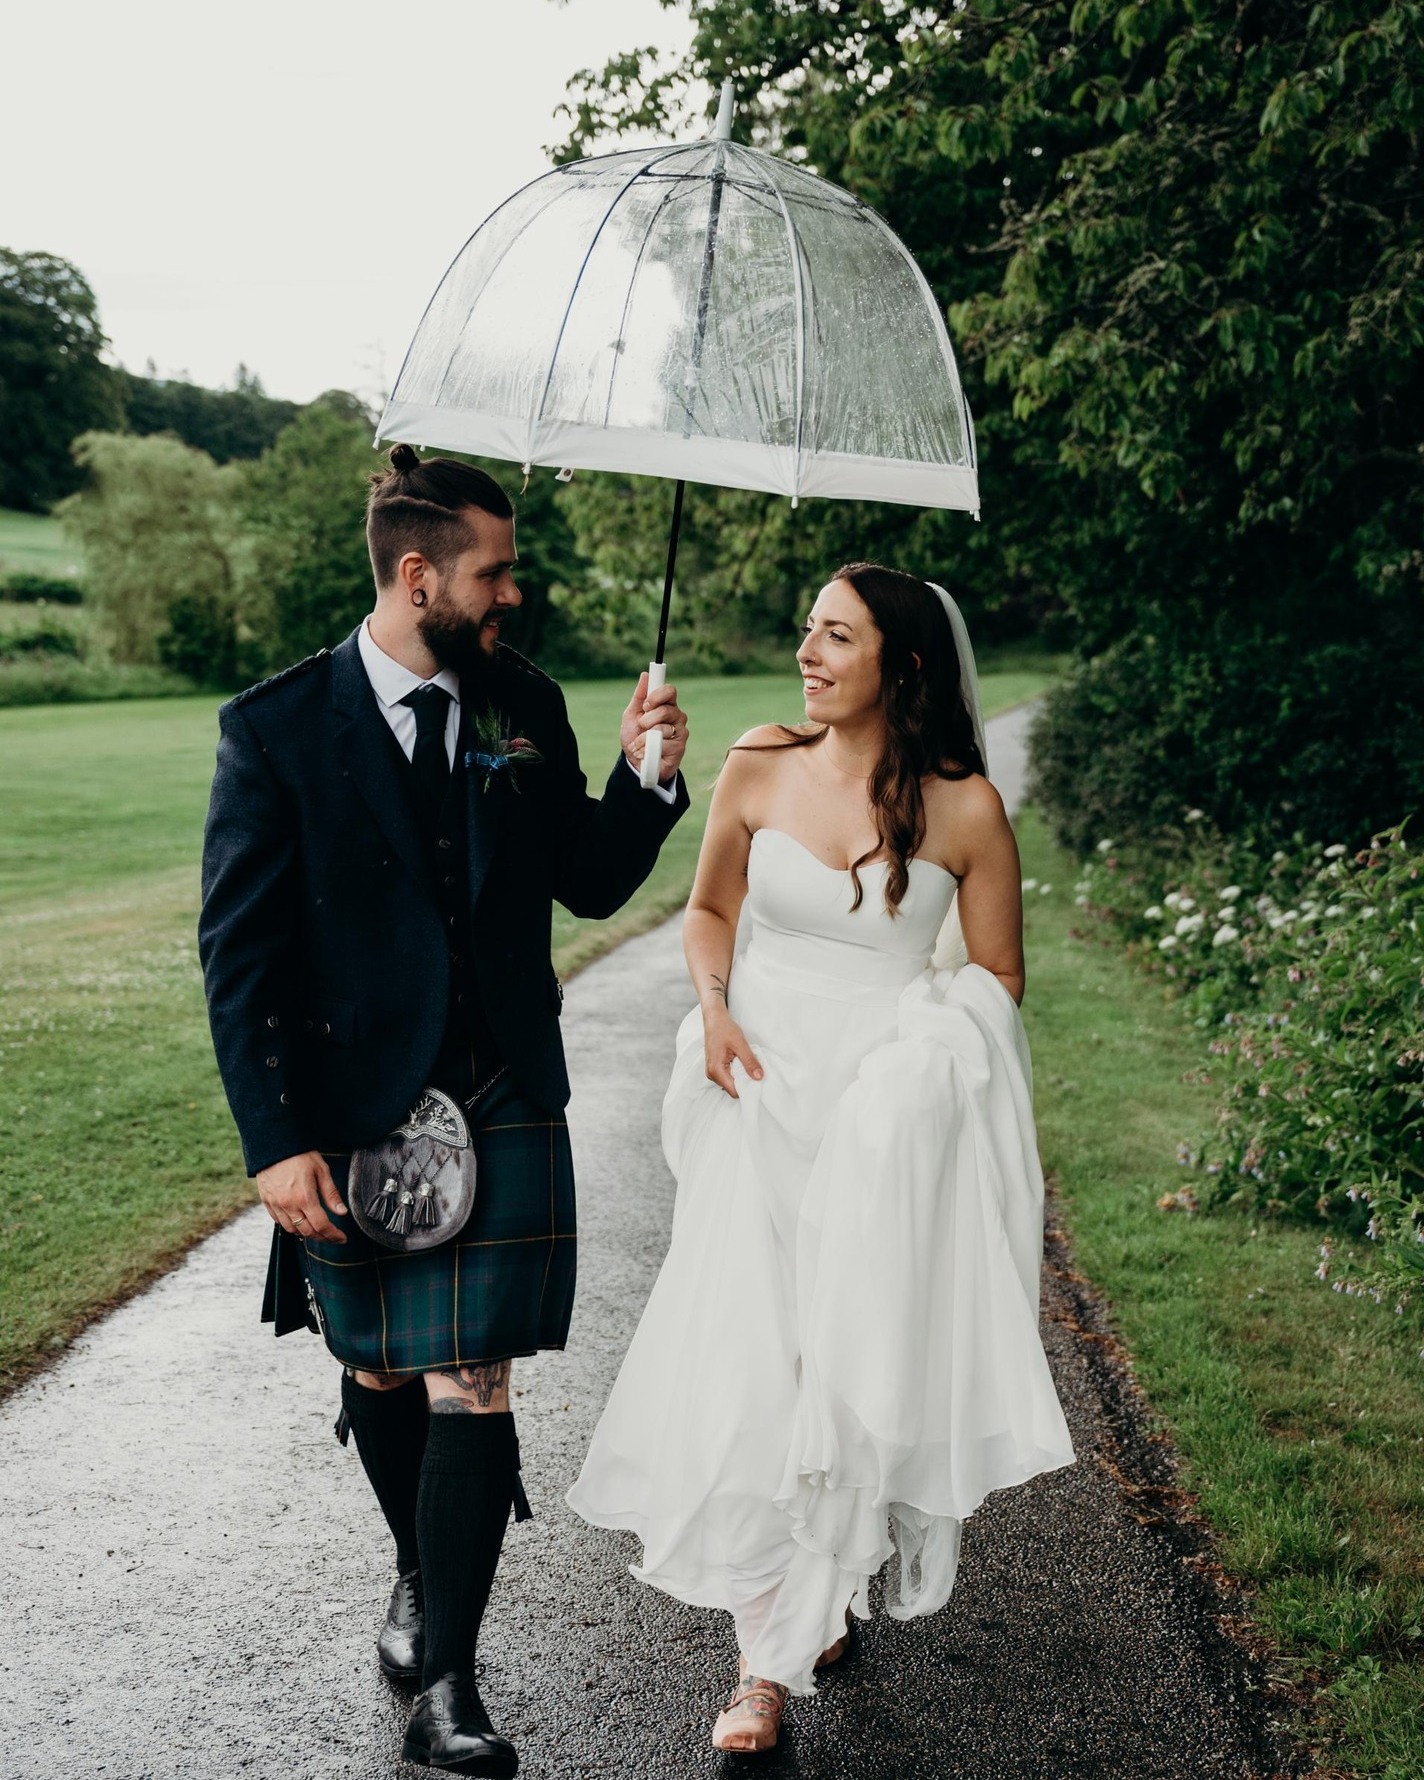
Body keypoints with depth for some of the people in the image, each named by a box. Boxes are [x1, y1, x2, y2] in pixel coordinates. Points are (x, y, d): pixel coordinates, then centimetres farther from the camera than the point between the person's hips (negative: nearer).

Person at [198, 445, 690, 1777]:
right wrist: (276, 1141, -13)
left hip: (501, 1104, 1)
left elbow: (589, 883, 10)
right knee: (379, 1375, 15)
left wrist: (645, 779, -9)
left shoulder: (525, 707, 3)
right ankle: (420, 1576, 43)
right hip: (350, 1110, -1)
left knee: (469, 1385, -3)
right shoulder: (277, 728, -8)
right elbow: (238, 950, -9)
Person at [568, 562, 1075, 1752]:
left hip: (894, 1107, -2)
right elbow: (712, 908, 14)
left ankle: (781, 1650, 19)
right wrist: (714, 1007, -3)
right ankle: (779, 1639, 11)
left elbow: (997, 977, 4)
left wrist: (921, 1050, -10)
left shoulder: (964, 808, -6)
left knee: (854, 1357, -1)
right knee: (750, 1358, -3)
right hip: (763, 1089, 2)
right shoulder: (760, 767, 0)